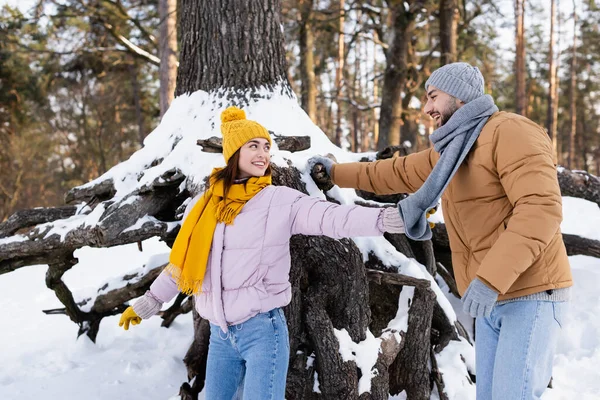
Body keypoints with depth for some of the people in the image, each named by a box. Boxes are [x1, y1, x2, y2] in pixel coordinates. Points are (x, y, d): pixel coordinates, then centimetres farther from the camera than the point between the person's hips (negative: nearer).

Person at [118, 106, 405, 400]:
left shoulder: (281, 200, -6)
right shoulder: (204, 204, 5)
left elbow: (332, 217, -21)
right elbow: (183, 261, 18)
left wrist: (391, 217, -36)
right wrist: (148, 303, 27)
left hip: (262, 329, -4)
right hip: (220, 333, 4)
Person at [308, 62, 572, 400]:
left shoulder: (511, 131, -14)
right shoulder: (448, 152, 16)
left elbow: (541, 208, -24)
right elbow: (398, 173, 30)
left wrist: (489, 279, -28)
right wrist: (336, 172, 33)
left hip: (531, 294, -9)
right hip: (495, 298, 9)